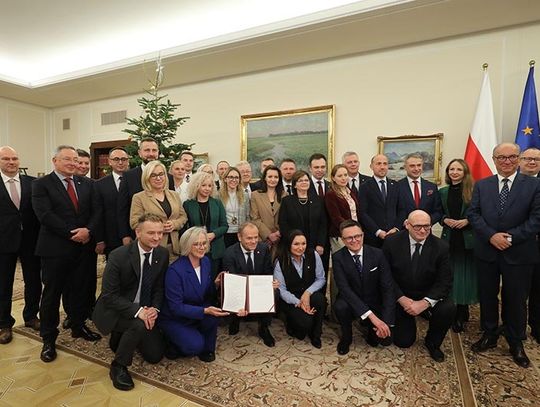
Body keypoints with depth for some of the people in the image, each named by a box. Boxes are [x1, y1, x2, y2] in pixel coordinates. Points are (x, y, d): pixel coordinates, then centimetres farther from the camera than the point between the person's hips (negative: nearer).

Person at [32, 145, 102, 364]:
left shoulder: (87, 183, 8)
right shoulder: (41, 184, -4)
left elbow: (96, 210, 2)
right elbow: (45, 215, -14)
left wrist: (88, 230, -15)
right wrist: (72, 233, -16)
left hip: (83, 246, 4)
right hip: (55, 248, -4)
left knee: (80, 289, 15)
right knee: (52, 293, 8)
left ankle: (78, 326, 34)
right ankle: (48, 339, 23)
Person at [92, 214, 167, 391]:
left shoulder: (163, 254, -10)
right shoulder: (118, 256, -25)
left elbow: (159, 287, 0)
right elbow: (109, 296, -22)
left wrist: (155, 309, -18)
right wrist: (137, 311, -33)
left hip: (145, 310, 6)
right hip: (115, 309, -5)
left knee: (155, 355, 6)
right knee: (139, 325, -35)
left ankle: (122, 337, 31)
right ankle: (118, 366, -8)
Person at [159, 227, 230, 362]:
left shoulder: (206, 261, -6)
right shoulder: (175, 270, -26)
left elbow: (209, 293, 3)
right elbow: (176, 307, -24)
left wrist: (216, 283, -19)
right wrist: (204, 311, -34)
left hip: (197, 313, 5)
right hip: (174, 319, -5)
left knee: (212, 314, -26)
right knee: (195, 346, -24)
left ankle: (207, 349, 1)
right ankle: (175, 344, 10)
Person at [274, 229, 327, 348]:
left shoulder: (313, 255, -9)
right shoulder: (280, 262, -14)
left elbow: (321, 278, -4)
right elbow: (281, 289, -11)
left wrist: (308, 292, -20)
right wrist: (298, 303, -22)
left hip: (309, 294, 3)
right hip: (290, 299, -2)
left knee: (320, 299, -31)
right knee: (305, 322, -26)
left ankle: (315, 335, -4)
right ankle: (292, 327, 14)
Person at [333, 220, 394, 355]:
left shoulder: (377, 254, -11)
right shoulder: (338, 257, -15)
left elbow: (388, 287, -13)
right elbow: (344, 288, -24)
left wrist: (386, 322, -23)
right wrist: (371, 315, -33)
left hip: (375, 303, 1)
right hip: (352, 302, -1)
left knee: (386, 338, -15)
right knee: (340, 307, -32)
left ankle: (371, 328, 21)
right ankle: (346, 337, 0)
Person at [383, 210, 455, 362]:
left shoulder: (441, 247, -12)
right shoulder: (392, 242, -14)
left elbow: (445, 282, -14)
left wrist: (424, 303, -26)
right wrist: (401, 298, -21)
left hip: (429, 297, 1)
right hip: (400, 298, -1)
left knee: (448, 309, -29)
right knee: (403, 342, -2)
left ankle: (432, 342, 3)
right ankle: (407, 321, 35)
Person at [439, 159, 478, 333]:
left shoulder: (473, 191, -3)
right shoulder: (443, 192, 8)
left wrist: (467, 221, -16)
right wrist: (445, 220, -6)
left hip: (468, 239, -3)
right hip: (449, 237, 3)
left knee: (464, 275, 4)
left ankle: (461, 315, 17)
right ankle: (456, 312, 20)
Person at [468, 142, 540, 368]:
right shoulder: (481, 185, 5)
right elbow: (473, 214, -1)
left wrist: (511, 237, -16)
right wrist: (491, 236, -14)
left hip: (519, 253, -2)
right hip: (487, 251, 2)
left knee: (516, 299, 10)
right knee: (487, 296, 13)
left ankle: (516, 343, 30)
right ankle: (489, 335, 31)